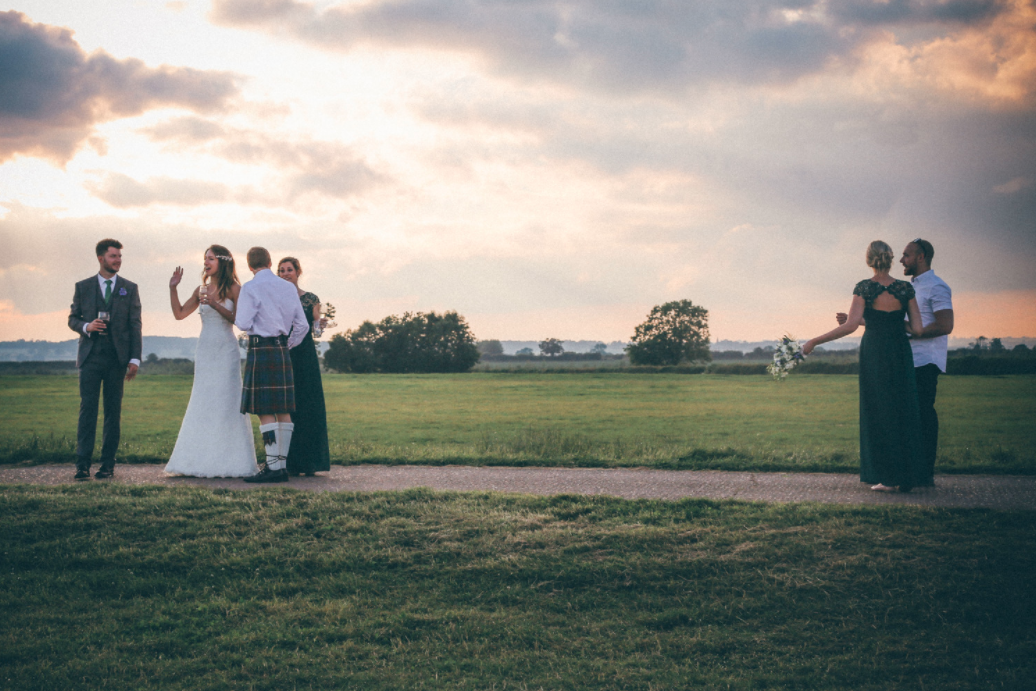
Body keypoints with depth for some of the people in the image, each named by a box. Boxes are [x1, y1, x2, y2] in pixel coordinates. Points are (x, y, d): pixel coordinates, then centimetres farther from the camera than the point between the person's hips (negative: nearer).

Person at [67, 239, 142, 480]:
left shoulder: (130, 288, 8)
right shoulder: (83, 287, 9)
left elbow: (135, 325, 5)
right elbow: (72, 319, 12)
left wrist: (135, 359, -3)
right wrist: (86, 326, -11)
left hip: (117, 358, 0)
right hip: (90, 356, 0)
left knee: (113, 410, 3)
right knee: (87, 408, -5)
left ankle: (108, 464, 8)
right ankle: (82, 464, -5)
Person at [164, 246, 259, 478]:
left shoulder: (233, 289, -3)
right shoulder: (201, 290, 11)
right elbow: (179, 314, 13)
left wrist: (215, 304, -20)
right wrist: (173, 288, 4)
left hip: (226, 350, -5)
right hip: (205, 350, 5)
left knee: (226, 402, -5)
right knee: (202, 403, 5)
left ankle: (228, 461, 1)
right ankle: (203, 460, 10)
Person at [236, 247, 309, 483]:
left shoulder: (250, 288, -8)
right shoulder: (289, 288, 11)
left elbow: (243, 323, -12)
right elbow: (302, 325, 10)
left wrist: (238, 315, 10)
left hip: (260, 350, -7)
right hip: (282, 350, 7)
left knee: (264, 411, -6)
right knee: (282, 410, 8)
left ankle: (273, 467, -9)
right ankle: (282, 465, 11)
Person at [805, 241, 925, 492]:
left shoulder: (864, 287, -8)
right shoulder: (906, 288, 0)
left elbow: (851, 325, -17)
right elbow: (917, 329, -2)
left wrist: (815, 341, -12)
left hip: (874, 352, -3)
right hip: (901, 354, 3)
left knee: (879, 413, 4)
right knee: (903, 413, 10)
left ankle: (888, 477, 3)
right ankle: (907, 477, 11)